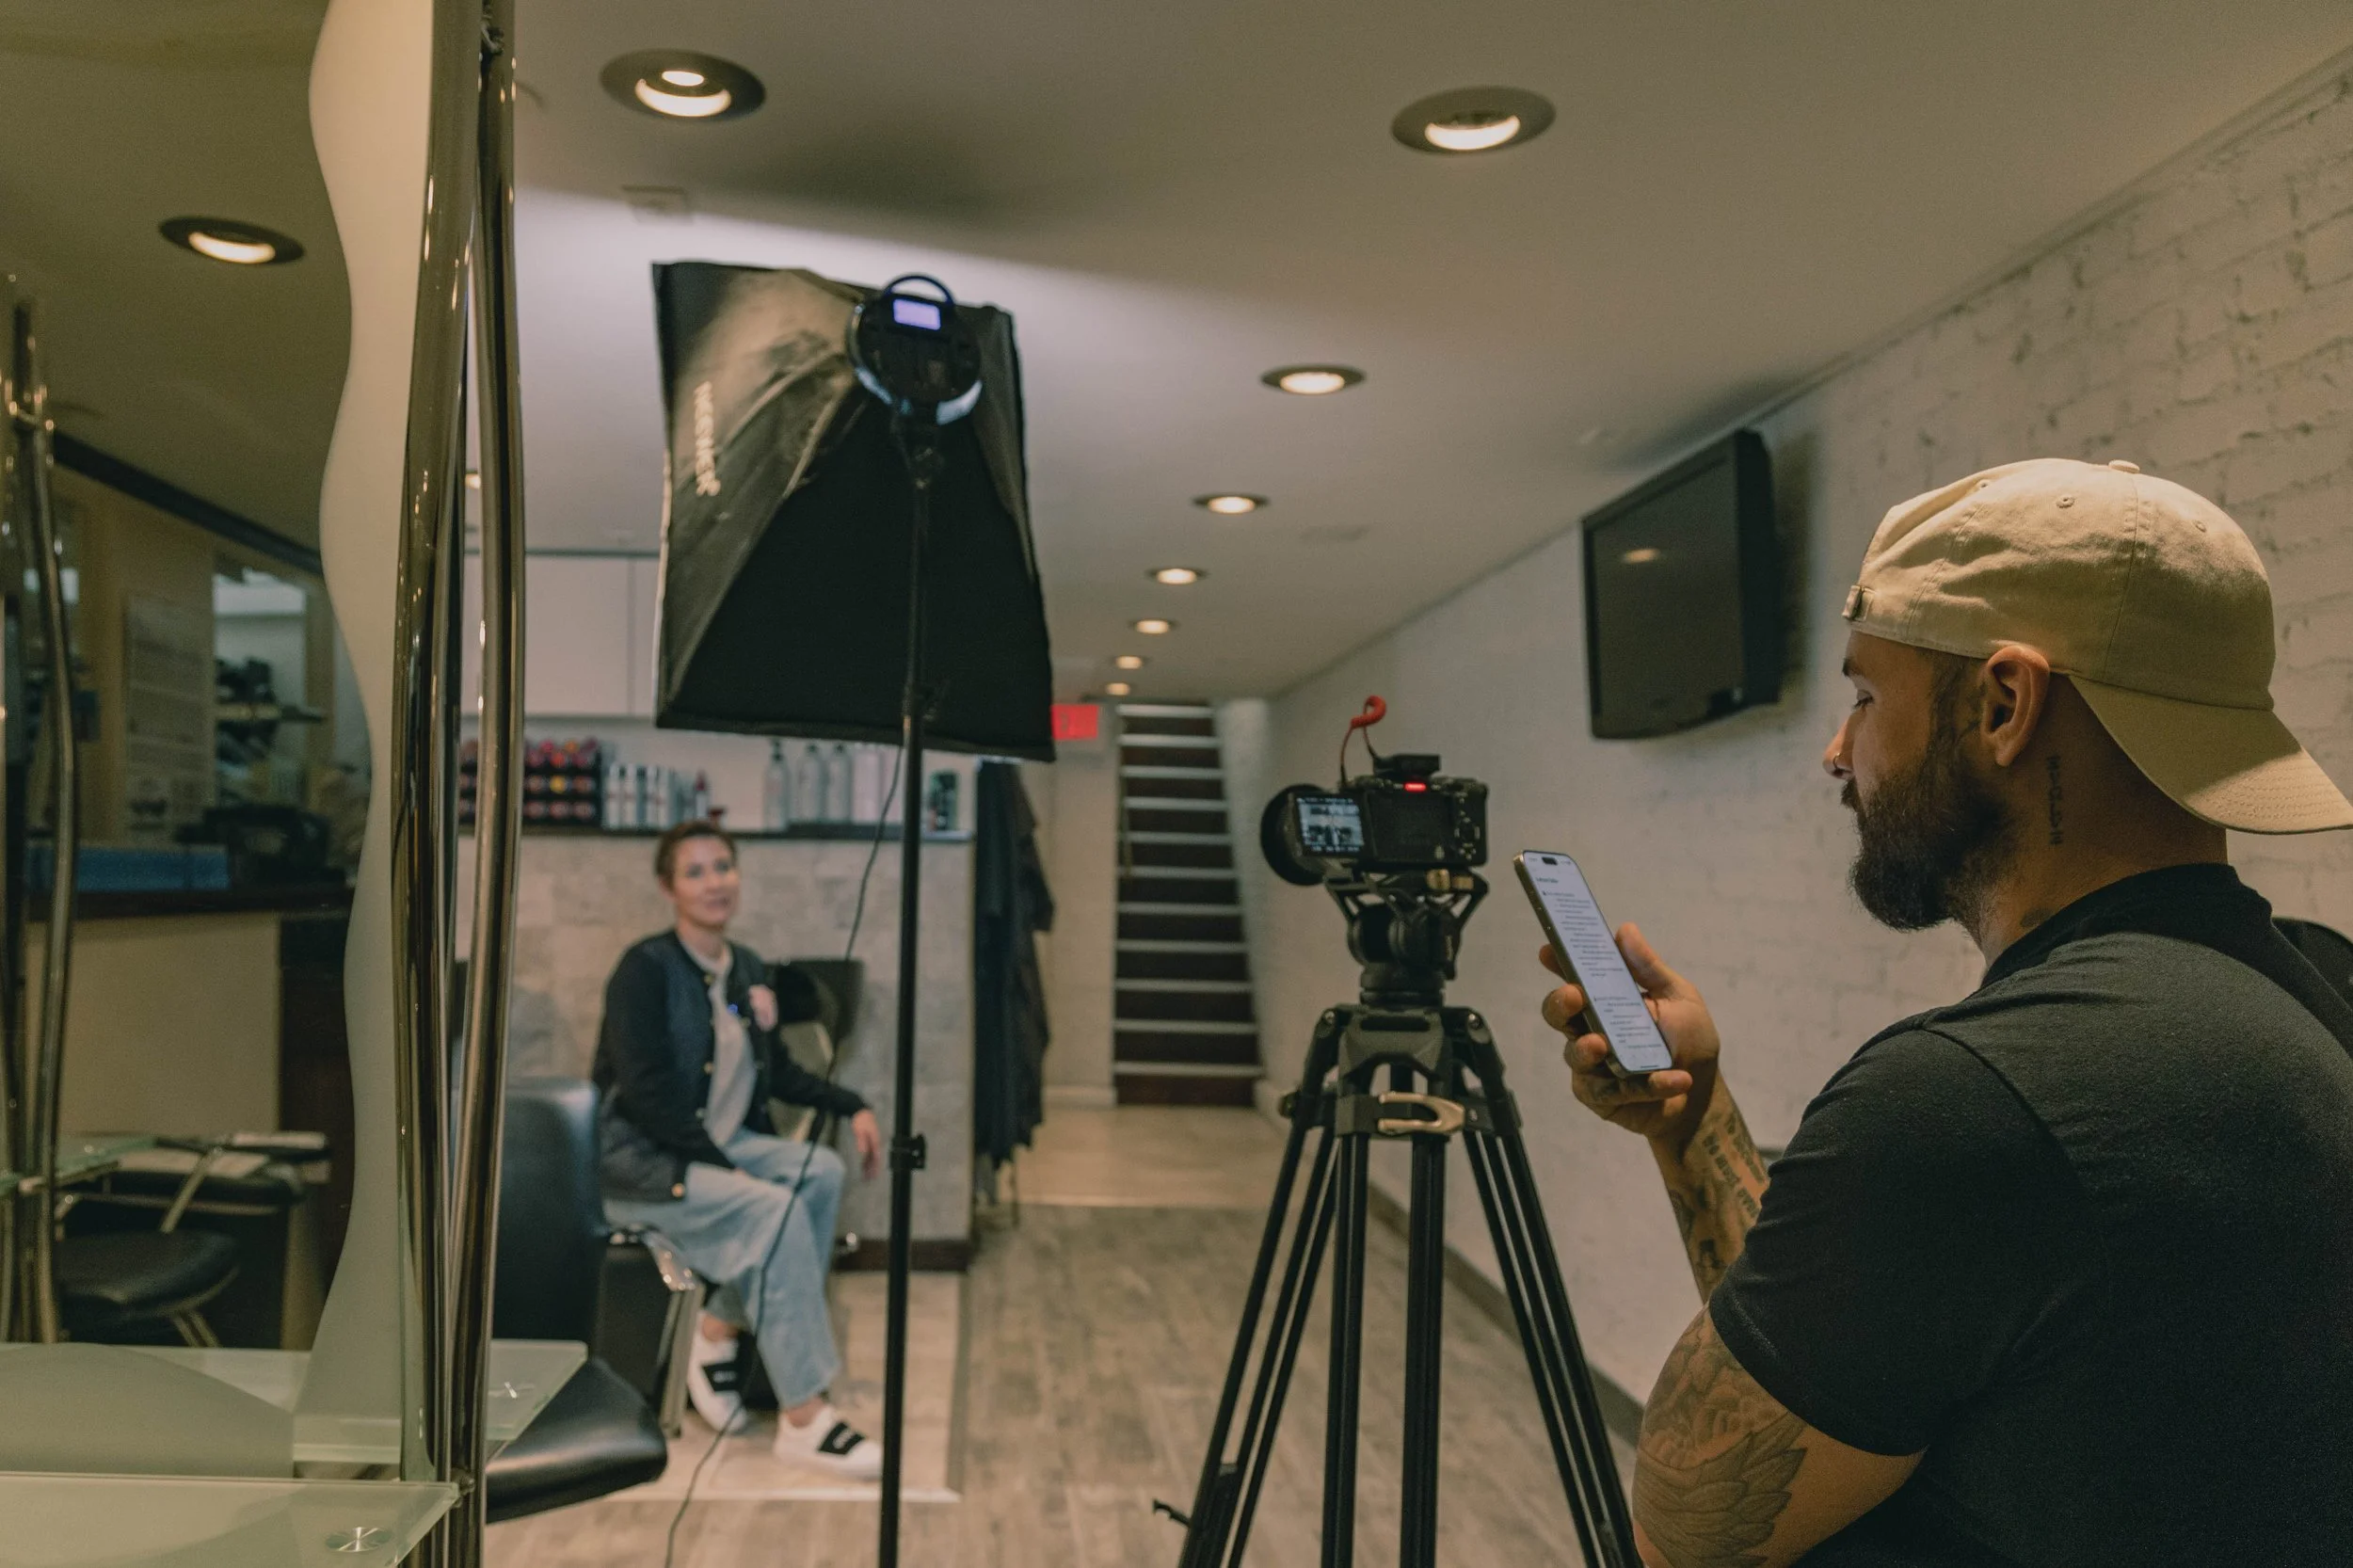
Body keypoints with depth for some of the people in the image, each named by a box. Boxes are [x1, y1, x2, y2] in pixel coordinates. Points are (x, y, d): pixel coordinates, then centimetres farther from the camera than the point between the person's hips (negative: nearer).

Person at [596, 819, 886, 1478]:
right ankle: (804, 1417, -22)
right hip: (640, 1162, -7)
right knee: (777, 1207, -27)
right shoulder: (645, 969, -12)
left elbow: (779, 1074, 18)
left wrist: (851, 1105, 3)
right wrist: (727, 1169, -22)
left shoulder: (747, 968, 10)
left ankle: (723, 1328, -6)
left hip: (723, 1146, 7)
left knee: (822, 1170, -18)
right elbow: (645, 1092, -19)